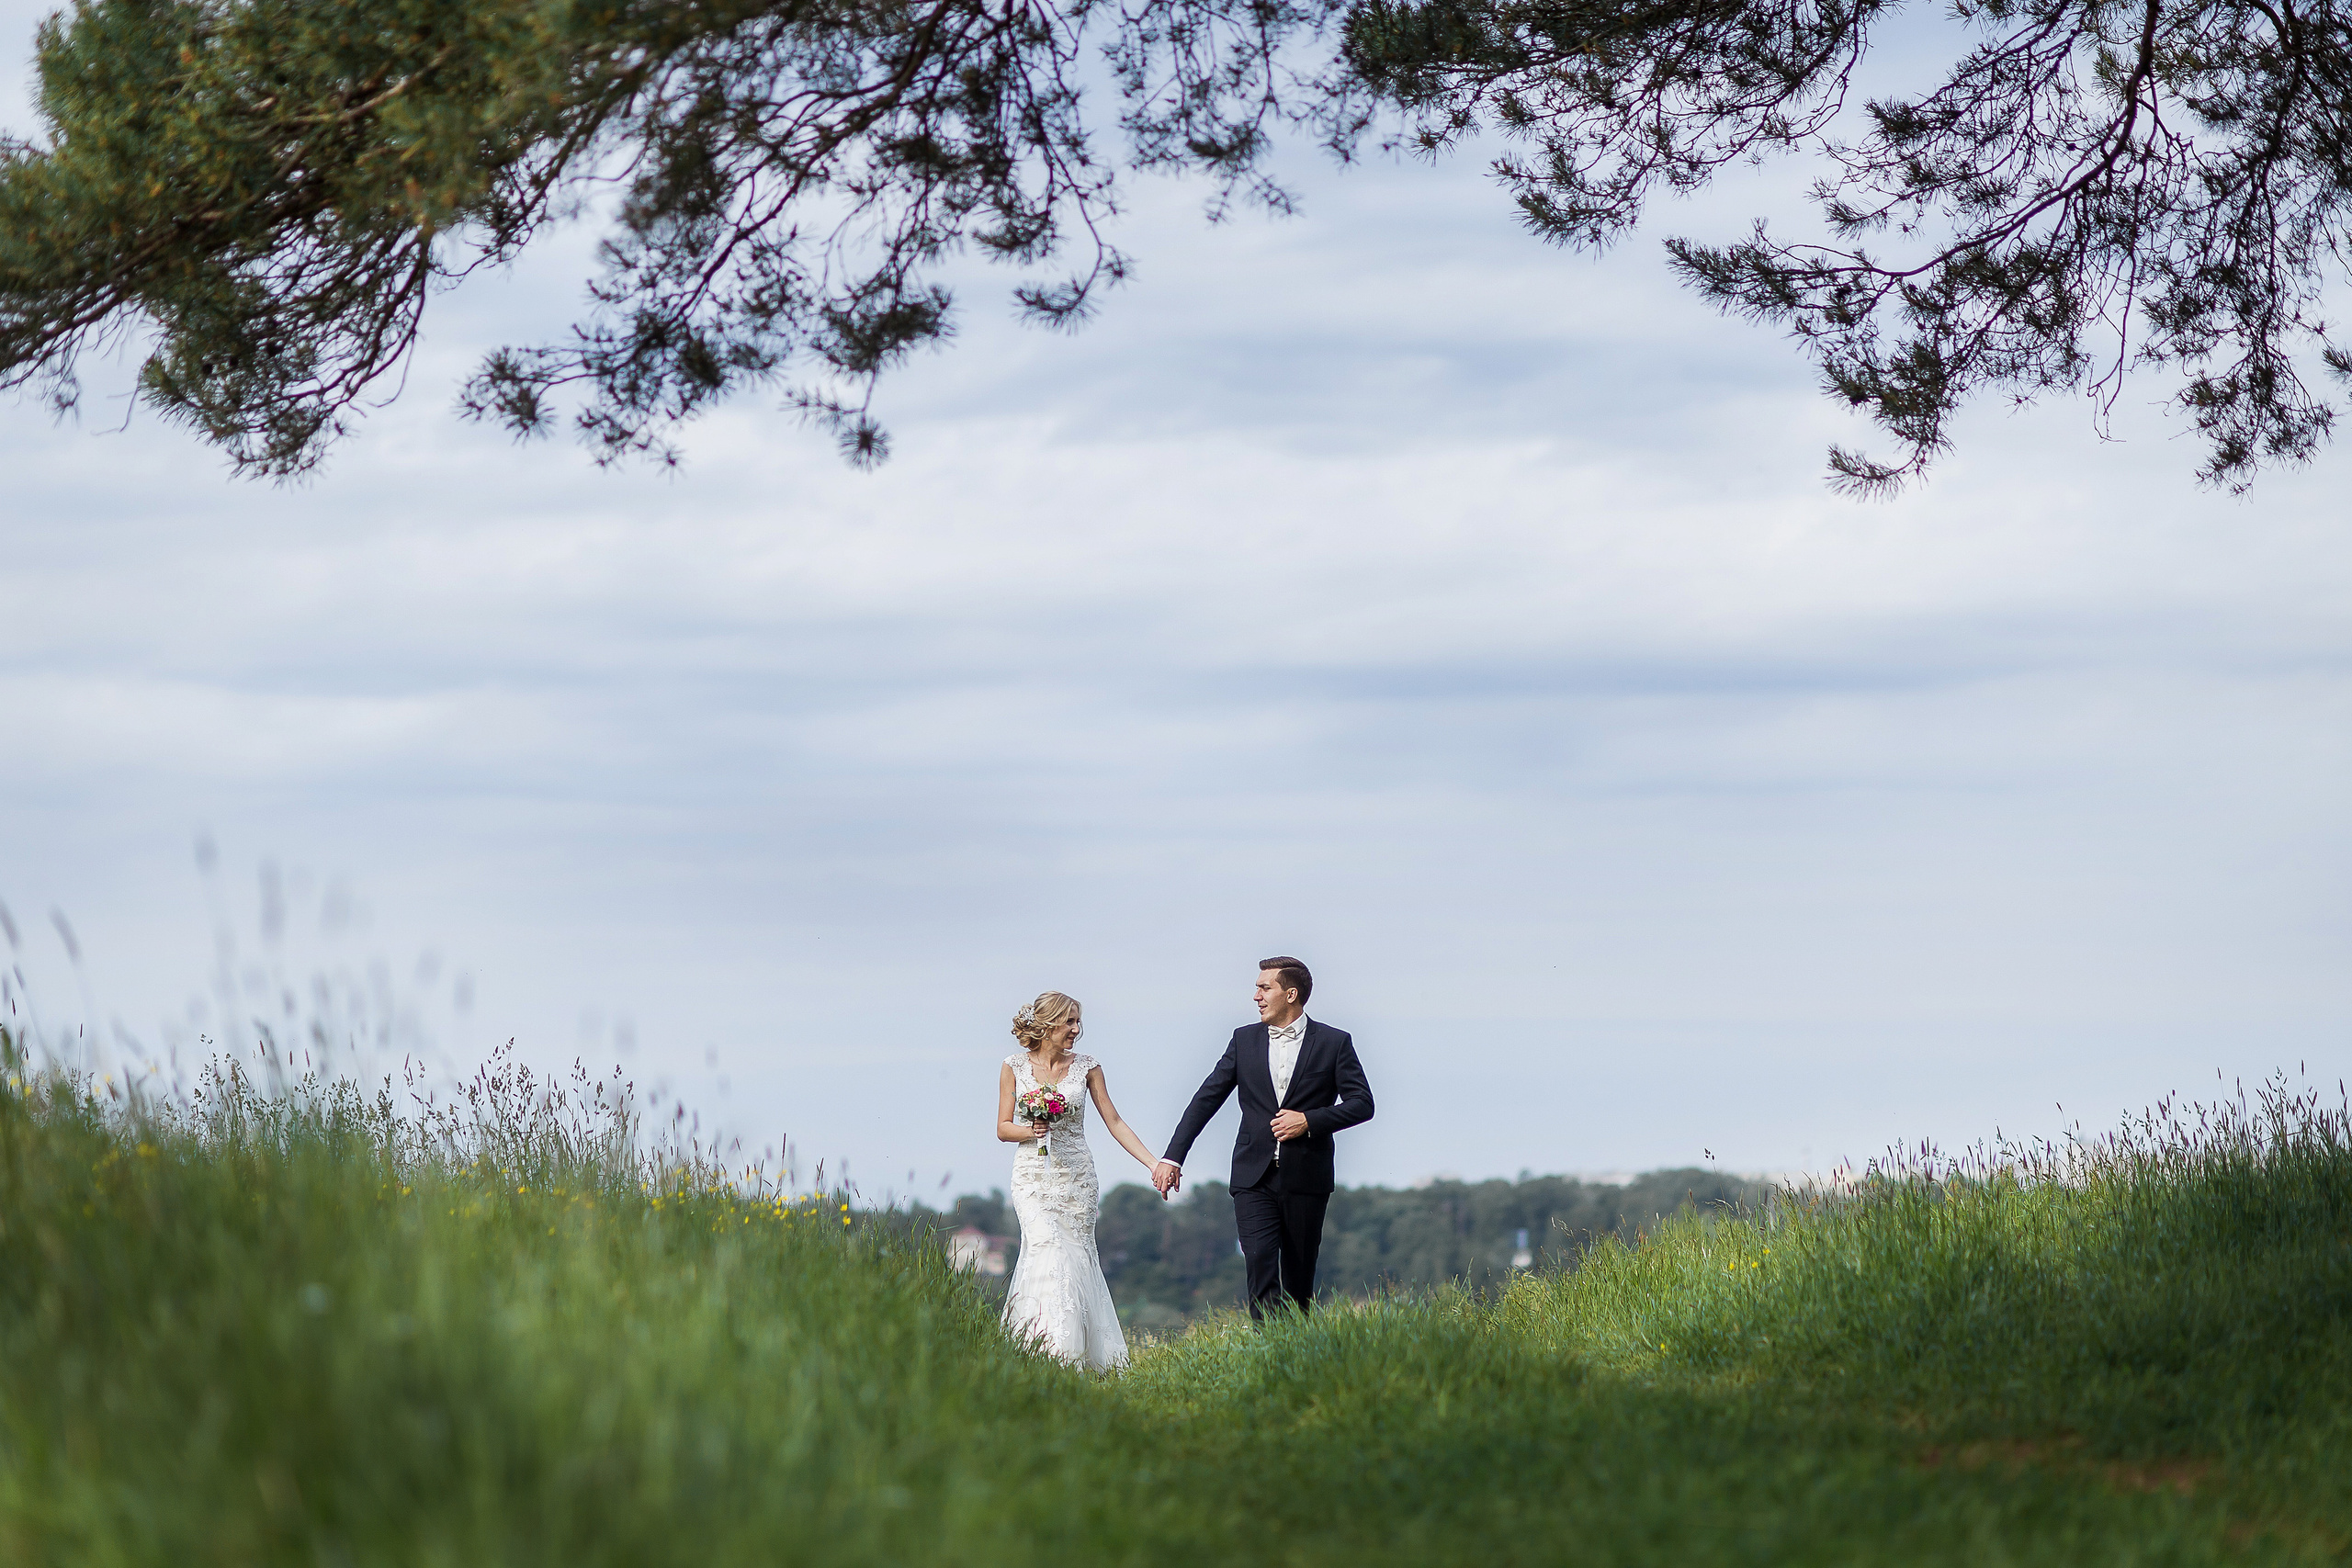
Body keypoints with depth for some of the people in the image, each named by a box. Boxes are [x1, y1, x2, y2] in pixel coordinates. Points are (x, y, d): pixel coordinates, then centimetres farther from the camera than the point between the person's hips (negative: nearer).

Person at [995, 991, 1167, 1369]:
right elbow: (1003, 1128, 4)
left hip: (1077, 1177, 2)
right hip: (1034, 1177, -2)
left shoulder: (1086, 1067, 5)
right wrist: (1031, 1131, -17)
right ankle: (1052, 1350, -18)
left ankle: (1083, 1356, 10)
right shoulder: (1015, 1067, 2)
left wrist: (1155, 1164, -2)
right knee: (1048, 1252, -17)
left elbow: (1114, 1122, 5)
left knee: (1078, 1259, 1)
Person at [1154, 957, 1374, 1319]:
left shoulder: (1334, 1043, 2)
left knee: (1299, 1276, 4)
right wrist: (1172, 1157, 3)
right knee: (1259, 1262, -15)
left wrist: (1310, 1120, -13)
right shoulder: (1244, 1040, 10)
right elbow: (1206, 1099, 10)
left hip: (1307, 1178, -1)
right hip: (1255, 1176, 1)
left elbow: (1362, 1103, 1)